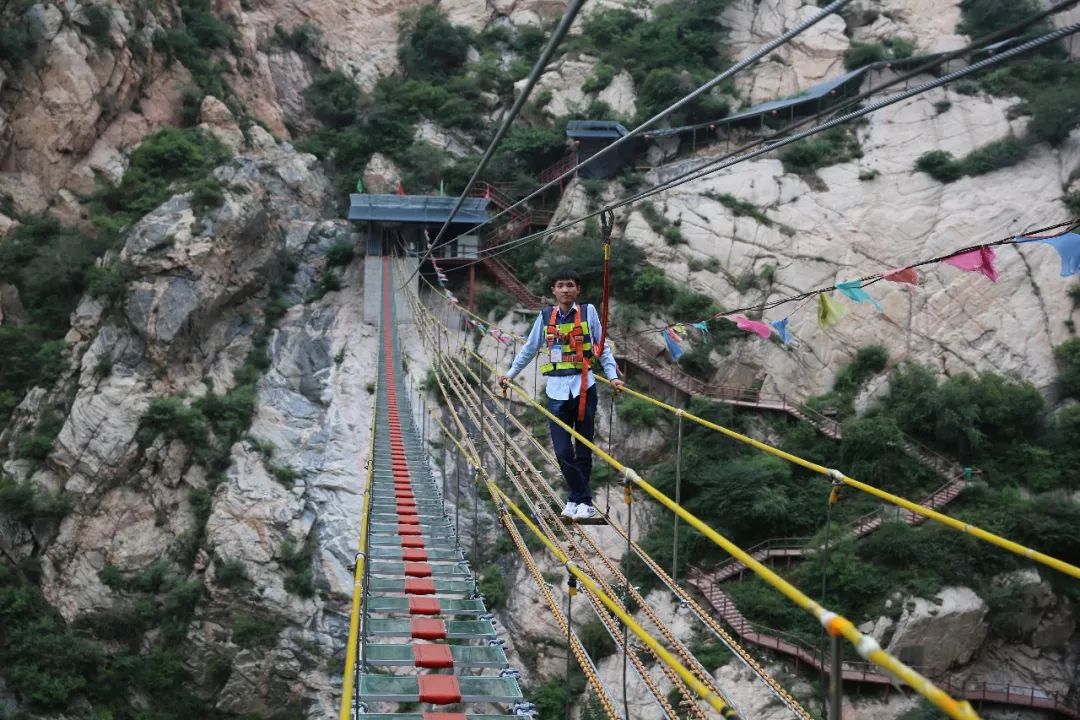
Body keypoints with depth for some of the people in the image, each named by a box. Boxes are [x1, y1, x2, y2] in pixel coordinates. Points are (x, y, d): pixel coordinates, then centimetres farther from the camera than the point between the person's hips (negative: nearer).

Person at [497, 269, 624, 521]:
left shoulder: (588, 311, 2)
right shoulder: (545, 315, 7)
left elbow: (603, 348, 5)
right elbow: (529, 349, 16)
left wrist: (612, 376, -5)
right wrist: (510, 374, 14)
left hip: (584, 387, -1)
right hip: (556, 390, 1)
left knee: (583, 449, 6)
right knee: (562, 451, -4)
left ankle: (578, 499, 17)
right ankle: (583, 500, 7)